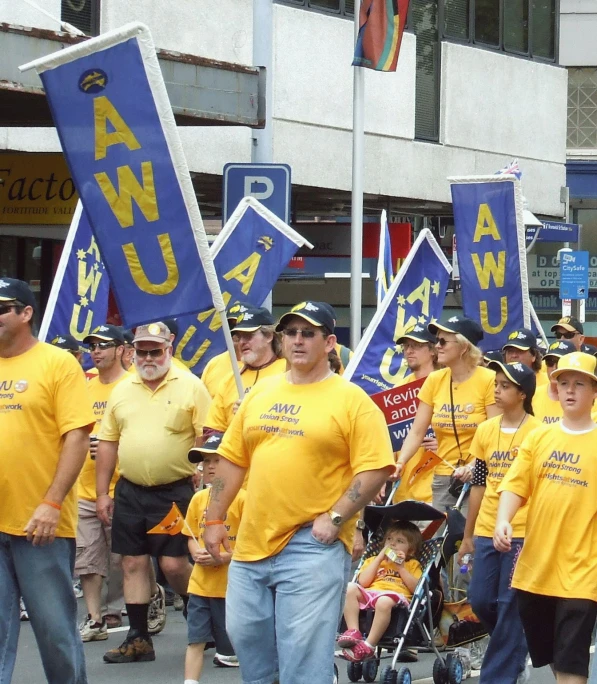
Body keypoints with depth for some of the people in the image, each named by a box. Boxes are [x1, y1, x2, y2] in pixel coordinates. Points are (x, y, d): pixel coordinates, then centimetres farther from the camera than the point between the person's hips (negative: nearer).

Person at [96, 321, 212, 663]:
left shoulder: (190, 387, -4)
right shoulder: (122, 391, 9)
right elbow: (108, 443, 12)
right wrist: (103, 493, 9)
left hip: (174, 491, -4)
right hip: (129, 492, 5)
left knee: (173, 564, -5)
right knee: (133, 562, 6)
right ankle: (139, 638, 13)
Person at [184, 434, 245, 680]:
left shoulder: (241, 498, -10)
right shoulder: (198, 498, 7)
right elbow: (192, 537, 14)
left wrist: (223, 557, -20)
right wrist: (197, 553, -8)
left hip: (231, 584, -5)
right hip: (200, 583, 5)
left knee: (231, 641, 8)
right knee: (195, 640, 4)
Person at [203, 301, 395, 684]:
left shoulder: (351, 400, -4)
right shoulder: (260, 393, 13)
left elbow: (376, 469, -9)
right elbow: (233, 460, 17)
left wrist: (335, 518, -15)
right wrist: (215, 520, 14)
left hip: (313, 547, -6)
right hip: (253, 542, 6)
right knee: (247, 637, 11)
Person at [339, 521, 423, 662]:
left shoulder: (412, 565, 28)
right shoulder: (373, 561, 33)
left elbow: (416, 588, 8)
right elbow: (363, 582, 11)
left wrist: (401, 568, 5)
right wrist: (379, 558, 12)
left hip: (396, 595, -4)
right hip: (368, 594, 4)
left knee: (384, 602, -40)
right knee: (350, 588, -27)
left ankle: (369, 646, -40)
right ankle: (353, 631, -32)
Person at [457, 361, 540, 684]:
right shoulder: (485, 430, 8)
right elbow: (479, 485, 13)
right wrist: (467, 535, 14)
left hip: (522, 533, -5)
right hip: (486, 532, 5)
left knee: (511, 606, -2)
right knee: (480, 600, 5)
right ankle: (514, 653, 29)